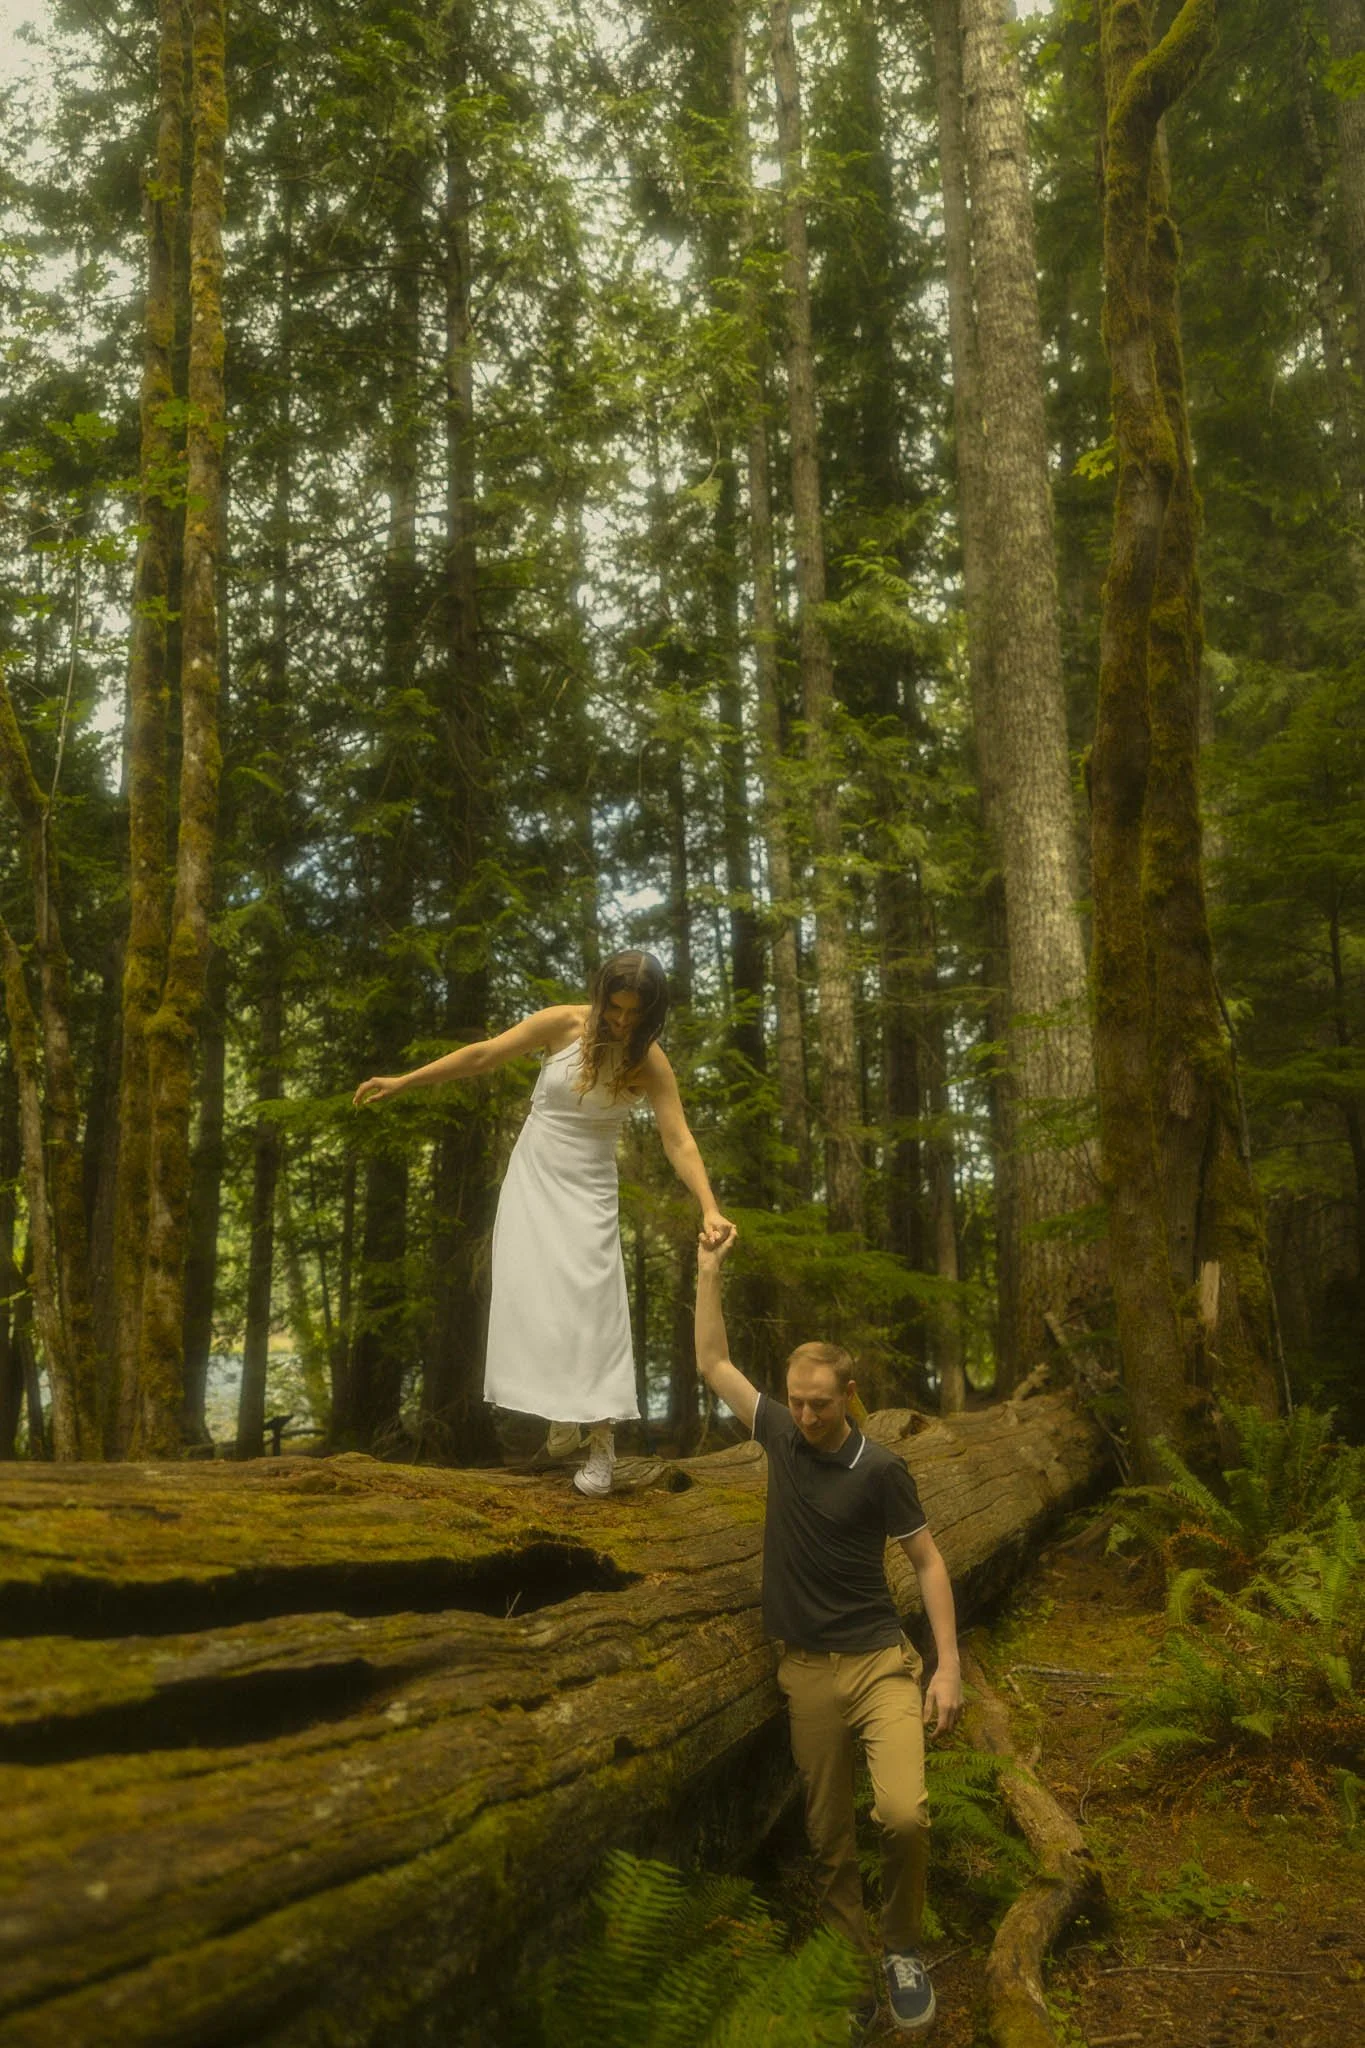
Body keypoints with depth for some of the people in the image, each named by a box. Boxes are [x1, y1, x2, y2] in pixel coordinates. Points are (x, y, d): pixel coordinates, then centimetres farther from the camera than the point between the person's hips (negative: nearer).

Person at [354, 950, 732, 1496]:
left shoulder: (649, 1063, -12)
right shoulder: (564, 1023, -11)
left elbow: (679, 1141, -16)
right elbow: (482, 1056, -5)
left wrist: (709, 1209, -30)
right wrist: (402, 1081, -4)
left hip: (587, 1191, -2)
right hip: (532, 1179, 2)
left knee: (590, 1308, -10)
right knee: (532, 1302, -2)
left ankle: (601, 1443, -4)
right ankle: (560, 1413, 16)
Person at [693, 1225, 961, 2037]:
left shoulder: (880, 1467, -11)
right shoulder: (781, 1434, -1)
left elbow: (929, 1562, -4)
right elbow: (714, 1363, 5)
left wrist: (949, 1665, -9)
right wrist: (710, 1271, 0)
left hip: (879, 1661, -3)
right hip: (807, 1669, 3)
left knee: (904, 1813, -19)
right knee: (829, 1837, 9)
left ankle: (904, 1947, 7)